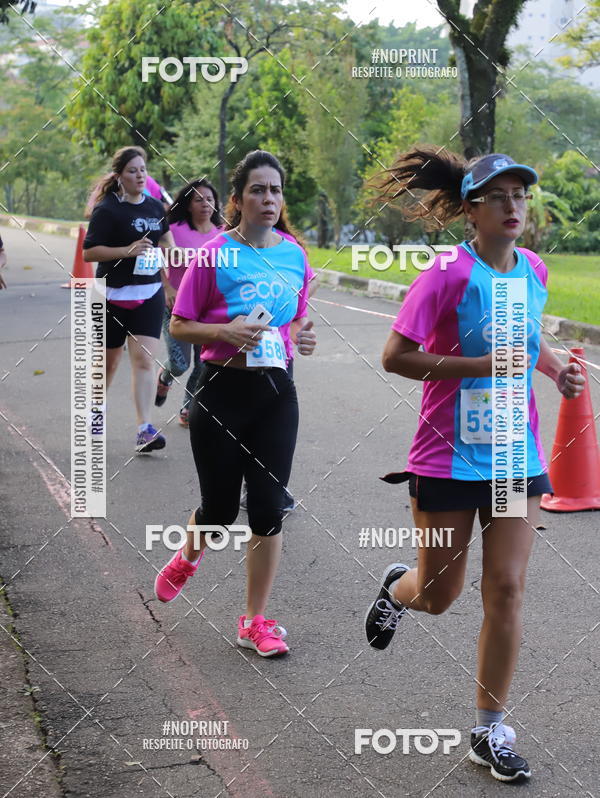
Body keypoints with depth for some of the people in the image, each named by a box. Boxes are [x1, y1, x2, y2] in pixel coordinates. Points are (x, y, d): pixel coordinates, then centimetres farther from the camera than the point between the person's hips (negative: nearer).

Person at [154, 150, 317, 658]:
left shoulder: (295, 256, 5)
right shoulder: (216, 254, -8)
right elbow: (179, 326, -4)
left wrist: (303, 336, -4)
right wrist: (226, 331, -21)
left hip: (277, 391, 3)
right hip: (223, 391, -3)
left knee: (268, 509, 0)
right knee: (220, 507, 7)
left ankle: (256, 622, 14)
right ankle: (188, 558, 44)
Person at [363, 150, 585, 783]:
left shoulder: (534, 269, 5)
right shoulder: (450, 273, -14)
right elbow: (395, 356, -17)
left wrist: (556, 370, 3)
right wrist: (482, 364, -22)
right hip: (450, 456, -4)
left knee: (506, 589, 1)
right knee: (439, 595, 8)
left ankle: (490, 731, 15)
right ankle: (398, 588, 47)